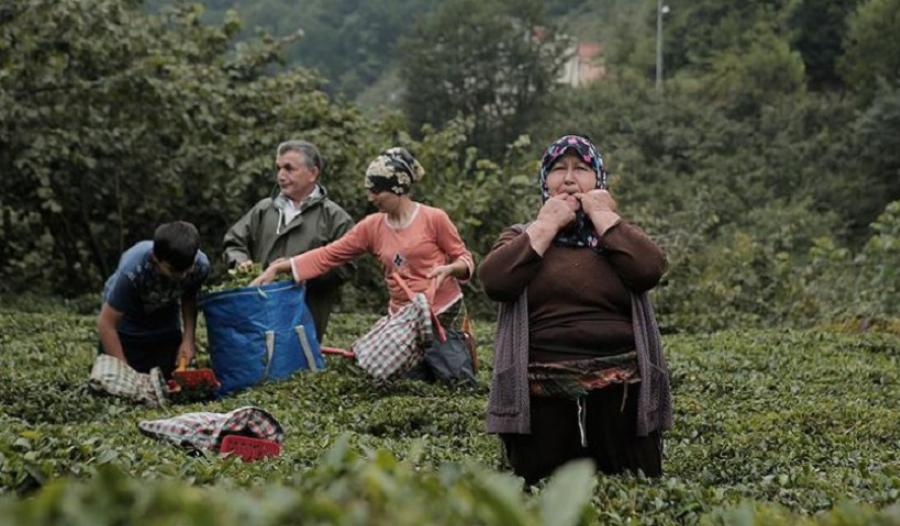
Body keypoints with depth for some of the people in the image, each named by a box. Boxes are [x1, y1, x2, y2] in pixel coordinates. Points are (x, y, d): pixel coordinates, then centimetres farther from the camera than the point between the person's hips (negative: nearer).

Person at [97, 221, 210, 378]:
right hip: (126, 327, -3)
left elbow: (189, 298, -4)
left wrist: (188, 338, -18)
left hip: (166, 328, 3)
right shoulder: (133, 269, -39)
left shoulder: (200, 265, -28)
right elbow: (106, 324, -29)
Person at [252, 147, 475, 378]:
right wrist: (278, 267, -7)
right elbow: (328, 255, -1)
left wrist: (449, 269, -24)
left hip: (445, 313, -4)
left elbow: (465, 259, -2)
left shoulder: (434, 219, -9)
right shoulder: (371, 227, 1)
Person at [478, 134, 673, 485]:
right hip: (542, 393, 0)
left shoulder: (620, 233, 15)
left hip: (620, 388, 1)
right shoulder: (522, 236, 13)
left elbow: (650, 270, -8)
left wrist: (602, 215, -1)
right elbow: (494, 281, -9)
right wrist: (546, 224, -3)